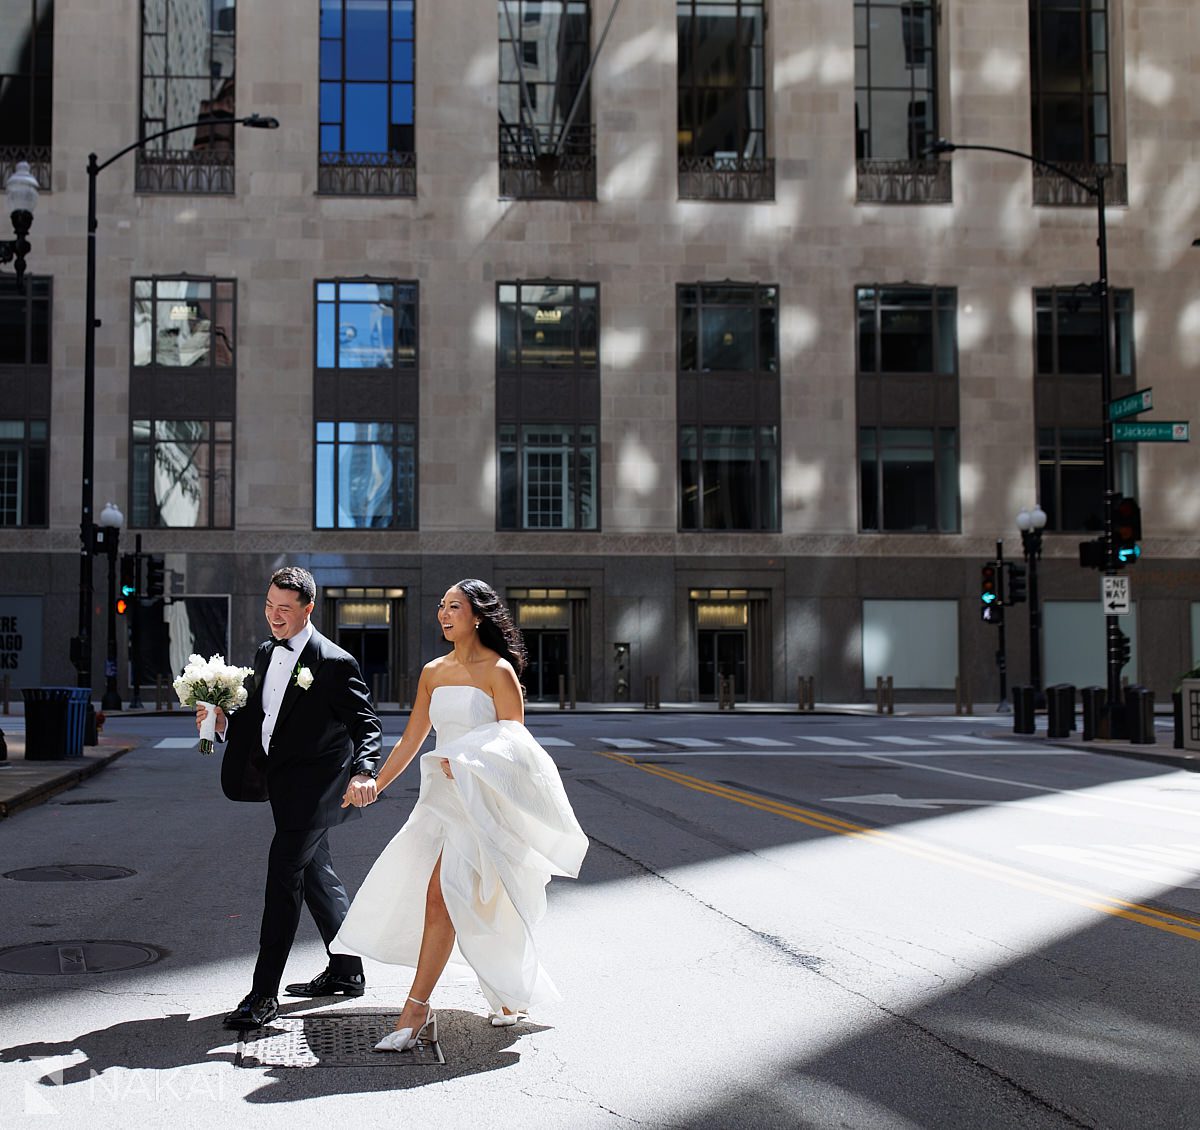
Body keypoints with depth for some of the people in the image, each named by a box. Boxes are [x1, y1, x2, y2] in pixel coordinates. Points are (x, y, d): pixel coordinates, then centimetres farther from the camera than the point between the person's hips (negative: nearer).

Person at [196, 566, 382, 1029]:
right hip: (282, 780, 9)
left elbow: (367, 725, -14)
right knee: (315, 871, 17)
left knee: (283, 873, -13)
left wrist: (363, 773, -31)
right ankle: (346, 971, 32)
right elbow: (256, 716, 16)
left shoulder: (334, 663, -15)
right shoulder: (265, 654, 9)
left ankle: (264, 994, -9)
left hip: (313, 783, -9)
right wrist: (223, 722, -5)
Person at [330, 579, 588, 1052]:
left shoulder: (498, 671, -7)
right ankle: (513, 995, 21)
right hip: (442, 797, 7)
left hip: (480, 798, -7)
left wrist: (466, 763, -24)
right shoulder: (434, 672, 13)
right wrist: (374, 785, 15)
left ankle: (415, 1010, -11)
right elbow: (411, 740, 17)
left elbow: (514, 744, -10)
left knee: (441, 894, -14)